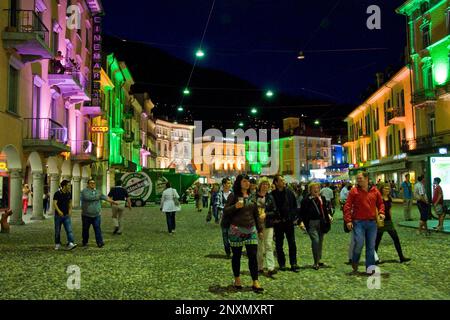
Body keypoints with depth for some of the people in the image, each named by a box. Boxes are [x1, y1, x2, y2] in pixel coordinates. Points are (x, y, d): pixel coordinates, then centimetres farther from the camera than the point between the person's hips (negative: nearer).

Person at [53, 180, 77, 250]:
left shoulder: (69, 194, 5)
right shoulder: (57, 193, -9)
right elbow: (54, 203, -17)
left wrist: (70, 210, 3)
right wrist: (59, 211, -32)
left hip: (66, 215, 3)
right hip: (58, 215, -3)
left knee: (69, 230, -11)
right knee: (57, 231, 8)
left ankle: (70, 244, -19)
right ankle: (57, 244, 23)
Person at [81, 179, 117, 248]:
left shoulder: (98, 192, 13)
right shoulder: (84, 191, -3)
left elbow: (105, 197, 5)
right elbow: (87, 197, -22)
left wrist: (112, 201, -6)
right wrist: (96, 196, -12)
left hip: (96, 215, 3)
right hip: (86, 215, -2)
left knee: (98, 229, -3)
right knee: (85, 229, 9)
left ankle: (100, 243, -3)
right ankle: (85, 243, 22)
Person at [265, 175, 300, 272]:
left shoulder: (290, 193, 3)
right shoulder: (272, 195, -5)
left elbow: (295, 206, 9)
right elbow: (268, 209, -4)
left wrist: (295, 218, 3)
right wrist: (274, 218, -10)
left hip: (289, 221, 2)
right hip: (278, 223, -2)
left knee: (292, 243, 4)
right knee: (279, 244, 7)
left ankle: (293, 264, 11)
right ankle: (282, 264, 18)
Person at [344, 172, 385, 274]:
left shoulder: (375, 191, 8)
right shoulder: (354, 191, -2)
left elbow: (380, 203, 20)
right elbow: (347, 206, -3)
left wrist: (381, 213, 1)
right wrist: (348, 220, -11)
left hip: (372, 223, 3)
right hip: (358, 222, -3)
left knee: (371, 247, 7)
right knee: (359, 243, -12)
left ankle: (370, 268, 17)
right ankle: (355, 262, 15)